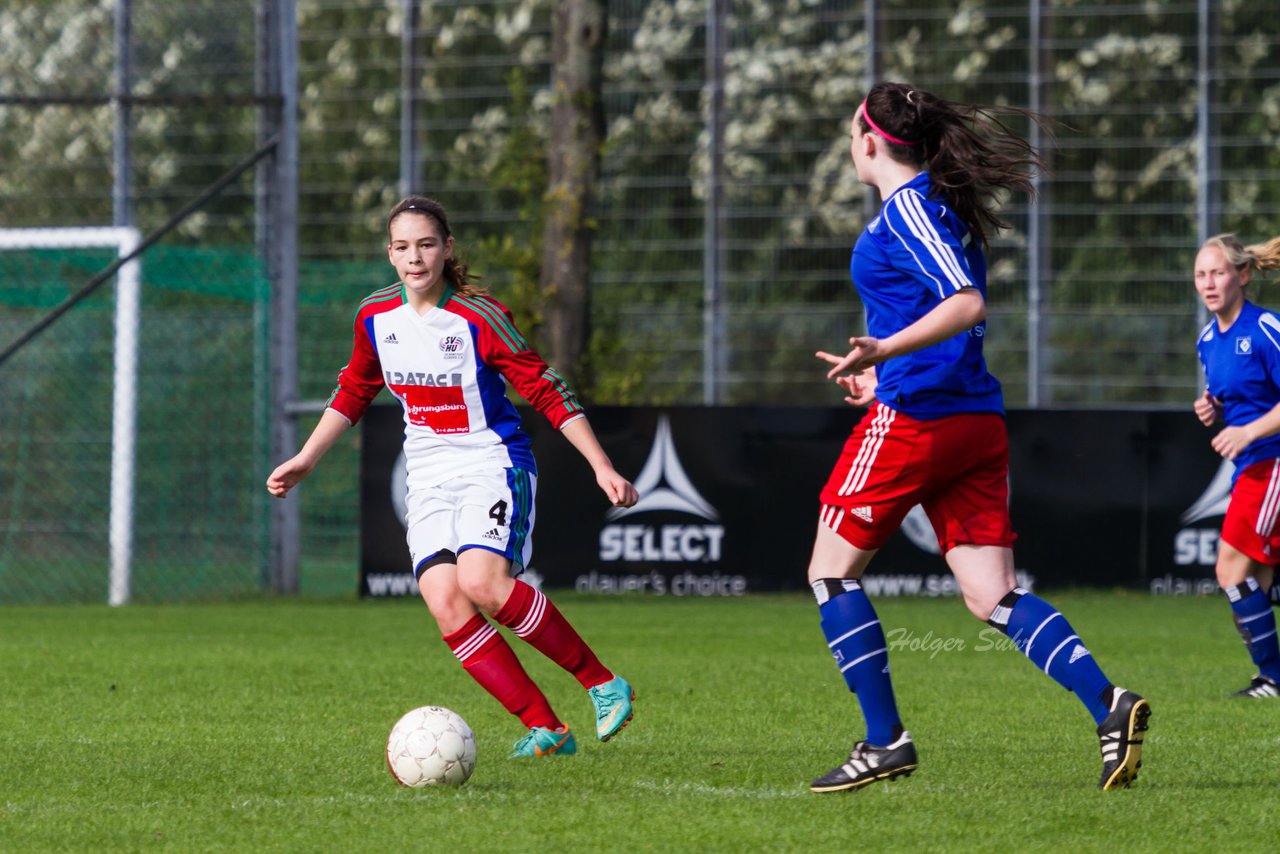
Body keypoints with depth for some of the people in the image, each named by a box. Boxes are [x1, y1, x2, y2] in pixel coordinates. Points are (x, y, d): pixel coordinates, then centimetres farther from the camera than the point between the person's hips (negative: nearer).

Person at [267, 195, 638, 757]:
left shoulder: (478, 317, -13)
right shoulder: (375, 317, 3)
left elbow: (546, 391, -9)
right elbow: (353, 393, 21)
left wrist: (602, 467, -12)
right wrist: (306, 460, 18)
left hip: (493, 464, -5)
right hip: (429, 479, 5)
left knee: (482, 581, -29)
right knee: (445, 604, -17)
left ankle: (603, 684, -14)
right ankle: (545, 729, -12)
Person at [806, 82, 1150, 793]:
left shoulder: (906, 209, -10)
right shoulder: (943, 206, 18)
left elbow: (967, 305, -22)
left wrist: (884, 349, -31)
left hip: (914, 415, -9)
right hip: (975, 418, 9)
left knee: (833, 570, 5)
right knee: (994, 595, 2)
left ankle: (886, 741, 1)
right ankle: (1107, 702, -18)